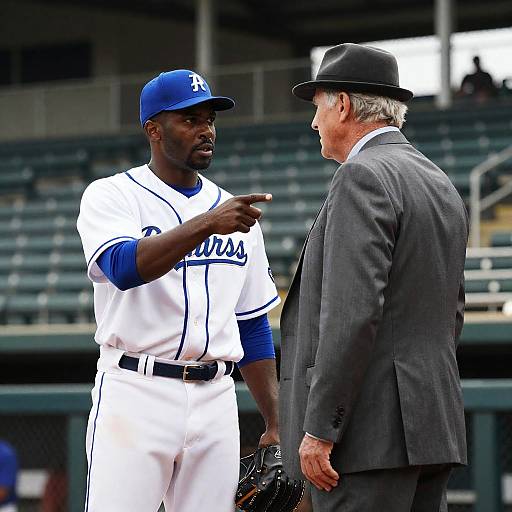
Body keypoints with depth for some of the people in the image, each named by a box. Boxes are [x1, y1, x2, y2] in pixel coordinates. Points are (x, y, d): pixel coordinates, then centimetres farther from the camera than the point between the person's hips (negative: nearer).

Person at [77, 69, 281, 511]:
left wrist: (276, 425, 10)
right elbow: (124, 268, -22)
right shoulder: (111, 196, 0)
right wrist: (206, 225, -32)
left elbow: (253, 326, 17)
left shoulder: (234, 212, 15)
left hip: (215, 401, 5)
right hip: (135, 392, -5)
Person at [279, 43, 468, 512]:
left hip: (370, 432, -9)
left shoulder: (363, 177, -11)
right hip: (434, 427, 9)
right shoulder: (441, 186, 18)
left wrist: (320, 429, -18)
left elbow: (352, 311, -19)